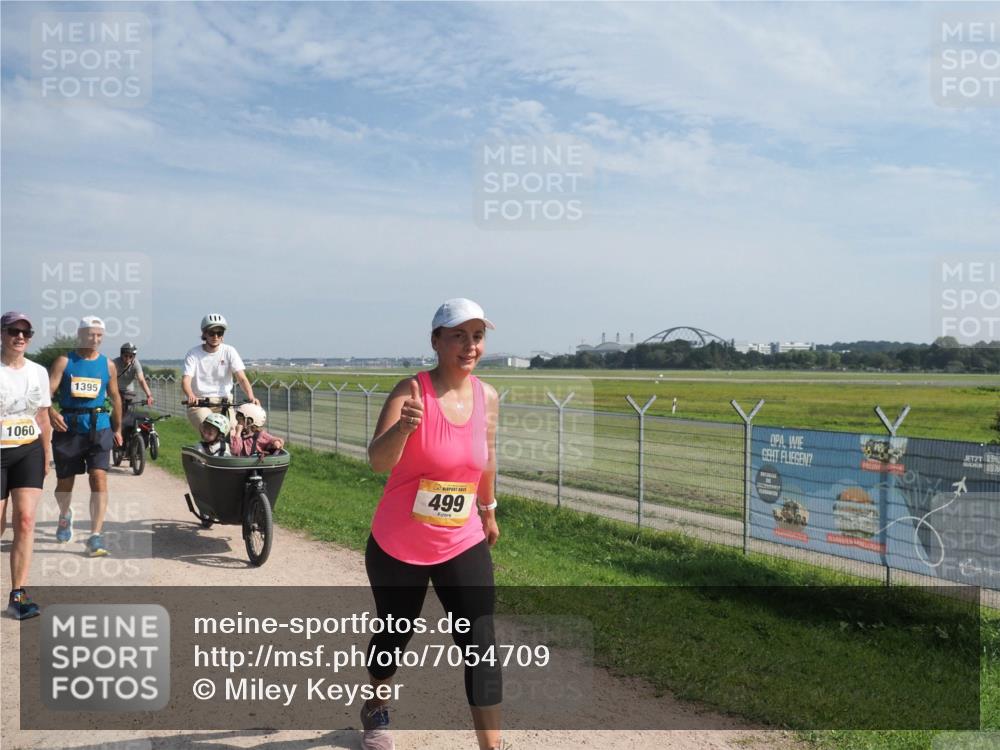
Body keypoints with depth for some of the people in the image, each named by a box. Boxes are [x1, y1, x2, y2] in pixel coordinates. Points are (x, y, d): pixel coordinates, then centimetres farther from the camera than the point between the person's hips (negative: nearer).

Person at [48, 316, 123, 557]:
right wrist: (51, 412, -29)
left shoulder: (108, 365, 7)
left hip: (98, 428, 0)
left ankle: (95, 536, -12)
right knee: (64, 481, 12)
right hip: (68, 428, 0)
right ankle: (65, 514, 46)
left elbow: (115, 397, 16)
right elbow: (48, 390, -9)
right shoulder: (64, 361, 1)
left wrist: (117, 429, 20)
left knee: (99, 478, -14)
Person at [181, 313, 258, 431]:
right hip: (199, 403, -2)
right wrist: (191, 396, -37)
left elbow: (242, 378, -10)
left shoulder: (229, 352, 0)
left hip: (223, 402, 2)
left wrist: (251, 397, -29)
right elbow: (186, 380, -14)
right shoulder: (194, 354, -2)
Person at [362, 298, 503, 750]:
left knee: (481, 648, -5)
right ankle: (376, 710, 48)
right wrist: (403, 426, -54)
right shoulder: (411, 391, -19)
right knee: (394, 636, 18)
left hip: (463, 546, 3)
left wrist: (488, 511, 24)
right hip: (397, 546, -3)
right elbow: (378, 462, -34)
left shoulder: (488, 398, -3)